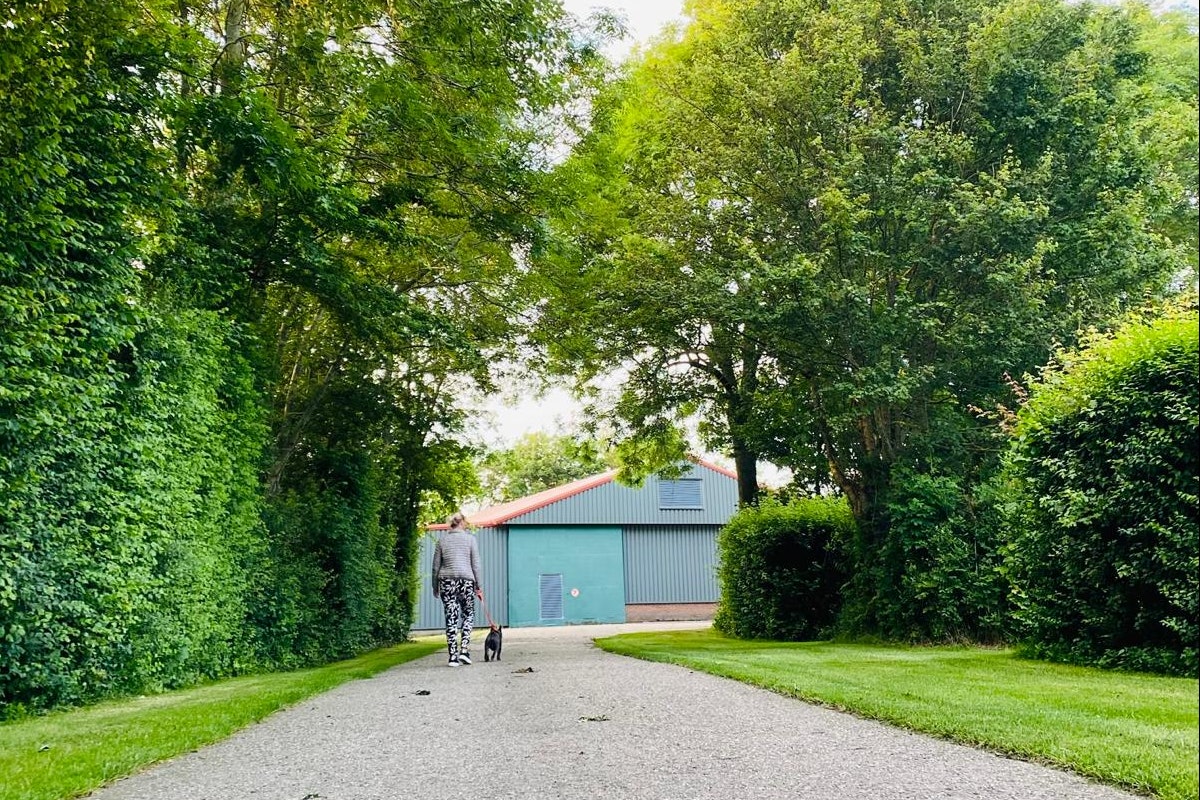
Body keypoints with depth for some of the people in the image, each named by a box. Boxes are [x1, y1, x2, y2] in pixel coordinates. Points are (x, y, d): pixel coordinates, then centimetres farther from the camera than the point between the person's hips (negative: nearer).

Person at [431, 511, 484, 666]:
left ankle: (453, 656, 3)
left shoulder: (442, 540, 7)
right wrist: (479, 587, 7)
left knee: (451, 618, 5)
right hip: (466, 580, -1)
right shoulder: (470, 539, 3)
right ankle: (464, 649, 0)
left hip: (446, 581, 1)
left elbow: (436, 566, 8)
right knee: (468, 615, 14)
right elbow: (475, 565, 2)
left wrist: (435, 587, 17)